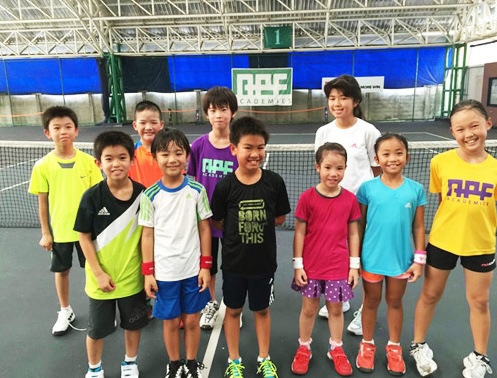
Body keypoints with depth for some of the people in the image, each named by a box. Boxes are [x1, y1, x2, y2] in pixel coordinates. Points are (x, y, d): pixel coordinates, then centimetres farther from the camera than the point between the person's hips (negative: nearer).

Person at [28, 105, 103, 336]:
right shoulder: (43, 166, -8)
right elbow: (43, 202, -2)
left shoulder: (88, 161, -9)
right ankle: (65, 312, 38)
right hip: (59, 230, 1)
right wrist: (45, 232, 0)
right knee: (61, 271, 17)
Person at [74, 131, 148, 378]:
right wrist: (98, 273, -11)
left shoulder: (142, 194, -12)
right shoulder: (92, 197, -16)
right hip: (101, 277, -1)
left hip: (133, 276, 1)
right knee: (96, 328, 18)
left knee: (134, 323, 19)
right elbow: (84, 237, -8)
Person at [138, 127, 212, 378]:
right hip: (164, 272, 0)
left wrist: (205, 266, -2)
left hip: (193, 270, 1)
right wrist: (148, 272, -3)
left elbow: (205, 228, 0)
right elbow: (147, 235, -2)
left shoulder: (197, 190, -5)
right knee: (170, 322, 14)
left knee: (192, 320, 14)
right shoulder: (150, 195, -7)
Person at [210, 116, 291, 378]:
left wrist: (254, 226, -6)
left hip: (264, 260, 1)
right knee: (233, 310, 17)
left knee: (262, 309, 19)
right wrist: (238, 229, -7)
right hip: (234, 261, 0)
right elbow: (217, 222, -4)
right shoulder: (225, 185, -14)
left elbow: (279, 218, -1)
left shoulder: (274, 182, -11)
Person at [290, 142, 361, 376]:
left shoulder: (350, 199, -5)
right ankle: (303, 349, 34)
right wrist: (297, 265, -7)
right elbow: (299, 233, -7)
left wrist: (354, 265, 3)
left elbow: (353, 234, 3)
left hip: (339, 266, 2)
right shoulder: (307, 198, -11)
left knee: (336, 308, 16)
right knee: (309, 308, 13)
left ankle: (336, 349, 37)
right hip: (311, 265, -1)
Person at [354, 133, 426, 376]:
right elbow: (359, 225, -4)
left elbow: (418, 227, 0)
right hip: (372, 258, -1)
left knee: (395, 302, 20)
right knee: (371, 302, 17)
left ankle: (394, 347, 39)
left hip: (401, 258, 1)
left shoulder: (416, 190, -6)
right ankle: (367, 345, 37)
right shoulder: (367, 188, -11)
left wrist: (419, 259, -1)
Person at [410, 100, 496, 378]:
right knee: (430, 294, 14)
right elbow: (441, 200, -1)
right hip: (442, 241, -1)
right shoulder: (441, 162, -11)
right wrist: (449, 225, -4)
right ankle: (419, 345, 36)